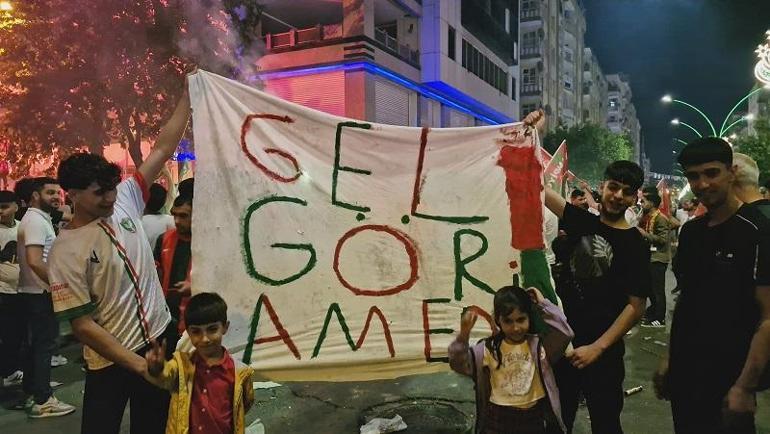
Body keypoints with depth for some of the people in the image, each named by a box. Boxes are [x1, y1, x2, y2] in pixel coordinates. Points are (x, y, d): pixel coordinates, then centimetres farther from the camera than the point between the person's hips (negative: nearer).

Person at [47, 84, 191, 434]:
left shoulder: (124, 201, -2)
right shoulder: (65, 251, -15)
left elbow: (163, 149, 0)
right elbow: (83, 326, -15)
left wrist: (188, 94, -3)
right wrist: (139, 365, -18)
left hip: (162, 338, 5)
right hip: (110, 361, -5)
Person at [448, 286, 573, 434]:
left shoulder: (539, 344, -3)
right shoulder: (488, 348, -4)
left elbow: (565, 333, -17)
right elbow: (459, 364, -11)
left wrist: (543, 304, -13)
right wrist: (463, 335, -28)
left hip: (534, 418, 0)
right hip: (497, 419, 0)